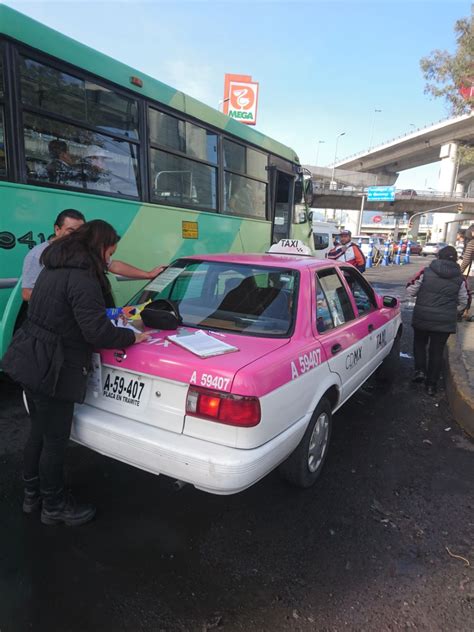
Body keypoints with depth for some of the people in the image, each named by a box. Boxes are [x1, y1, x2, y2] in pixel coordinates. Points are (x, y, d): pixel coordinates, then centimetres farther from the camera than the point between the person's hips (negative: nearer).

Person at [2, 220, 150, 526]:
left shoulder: (54, 268, 10)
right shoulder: (82, 277, -21)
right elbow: (96, 331, -25)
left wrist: (112, 316, 18)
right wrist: (132, 336, -10)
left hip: (31, 362, 10)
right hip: (53, 370, -10)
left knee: (40, 432, 23)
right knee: (55, 440, 8)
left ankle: (32, 494, 42)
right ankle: (55, 506, 28)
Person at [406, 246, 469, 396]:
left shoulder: (426, 272, -7)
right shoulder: (459, 278, -1)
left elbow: (410, 290, -2)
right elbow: (463, 302, 9)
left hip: (421, 317, 0)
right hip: (445, 321, 1)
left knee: (419, 343, 24)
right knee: (437, 351, 11)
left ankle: (420, 370, 10)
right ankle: (431, 384, 17)